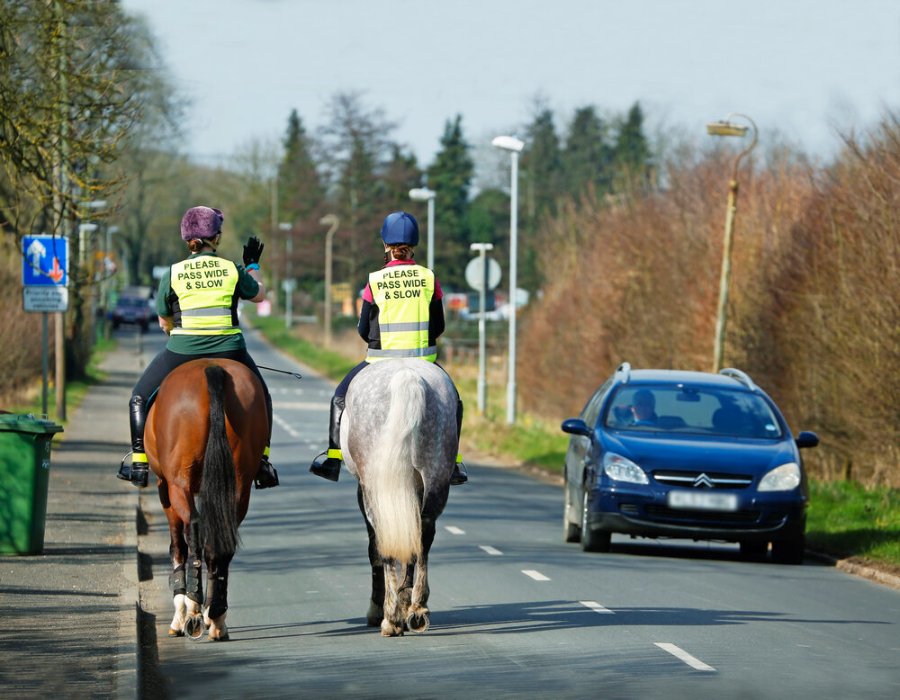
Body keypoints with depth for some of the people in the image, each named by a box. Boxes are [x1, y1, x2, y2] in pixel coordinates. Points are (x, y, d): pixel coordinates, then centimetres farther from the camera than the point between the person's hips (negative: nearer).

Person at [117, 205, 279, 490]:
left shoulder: (173, 274, -2)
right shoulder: (232, 270, -2)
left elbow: (164, 323, 6)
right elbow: (259, 295, 17)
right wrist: (252, 265, 34)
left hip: (181, 350, -1)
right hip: (229, 351, 1)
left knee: (140, 397, 20)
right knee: (261, 398, 26)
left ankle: (139, 463, 14)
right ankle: (261, 461, 20)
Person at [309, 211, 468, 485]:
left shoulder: (375, 281, -6)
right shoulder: (429, 278, -3)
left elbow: (363, 330, 0)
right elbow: (439, 326, 4)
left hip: (381, 360, -1)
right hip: (423, 360, 1)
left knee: (341, 398, 20)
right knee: (452, 401, 25)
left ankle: (333, 457, 11)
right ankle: (452, 463, 17)